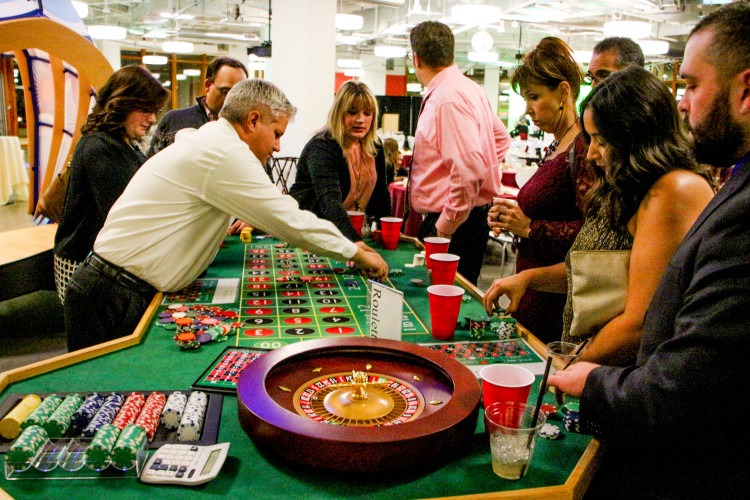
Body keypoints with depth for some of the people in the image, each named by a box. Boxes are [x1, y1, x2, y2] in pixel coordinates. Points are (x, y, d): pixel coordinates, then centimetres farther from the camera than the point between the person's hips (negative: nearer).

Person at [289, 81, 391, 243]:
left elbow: (380, 190, 11)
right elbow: (329, 201, -32)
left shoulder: (374, 146, 4)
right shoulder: (321, 147, -18)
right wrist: (354, 240, -46)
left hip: (353, 228, 6)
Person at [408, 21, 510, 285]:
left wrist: (444, 229, -18)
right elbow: (502, 138, 26)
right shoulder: (469, 89, 13)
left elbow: (468, 171, -26)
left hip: (454, 224, -10)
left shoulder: (449, 98, -18)